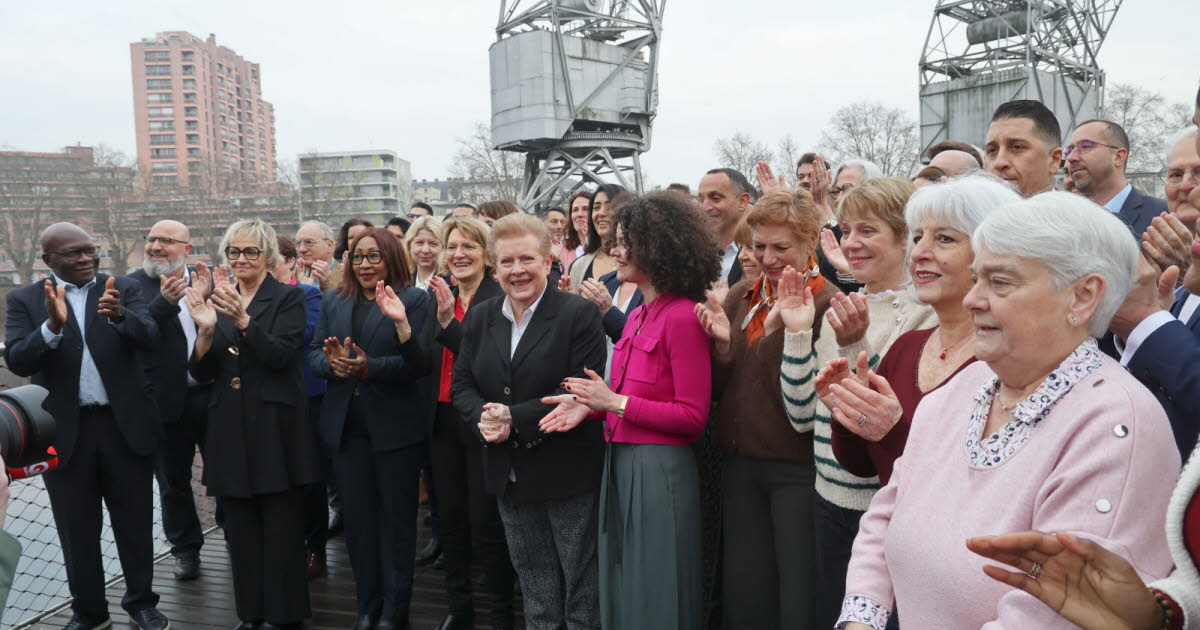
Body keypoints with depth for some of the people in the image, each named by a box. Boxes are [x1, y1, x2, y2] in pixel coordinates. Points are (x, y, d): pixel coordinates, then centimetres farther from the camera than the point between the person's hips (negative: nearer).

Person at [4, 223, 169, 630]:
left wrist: (118, 314, -35)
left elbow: (148, 338, -14)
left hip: (126, 424, 0)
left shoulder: (124, 289, 0)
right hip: (65, 431, 0)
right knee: (77, 529, 12)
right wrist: (52, 324, -30)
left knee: (135, 521, 12)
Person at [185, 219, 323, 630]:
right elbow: (201, 373, 5)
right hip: (231, 430, 4)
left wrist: (243, 319, -29)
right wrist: (205, 329, -14)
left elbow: (282, 354, -16)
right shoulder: (218, 300, 10)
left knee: (282, 529, 2)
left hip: (275, 427, -4)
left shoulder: (287, 298, -2)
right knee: (240, 530, 11)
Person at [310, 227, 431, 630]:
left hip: (396, 426, -4)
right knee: (357, 517, 12)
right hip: (346, 425, 5)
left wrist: (368, 367, -26)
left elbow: (421, 363, -14)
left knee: (396, 518, 7)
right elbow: (314, 354, 7)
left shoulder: (414, 300, -5)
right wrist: (331, 363, -16)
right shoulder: (333, 301, 12)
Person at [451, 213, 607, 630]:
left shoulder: (579, 314, -11)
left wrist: (515, 419, -22)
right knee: (535, 587, 19)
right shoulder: (479, 318, 7)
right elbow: (462, 385, 7)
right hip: (510, 476, 5)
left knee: (581, 585, 9)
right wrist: (483, 418, -14)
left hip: (567, 472, -5)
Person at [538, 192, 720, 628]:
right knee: (621, 590, 20)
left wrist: (616, 402, -18)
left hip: (660, 469, -9)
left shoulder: (683, 317, -16)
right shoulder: (638, 316, 11)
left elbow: (692, 417, -17)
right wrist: (591, 405, -1)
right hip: (620, 462, 9)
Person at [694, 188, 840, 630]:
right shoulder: (742, 296, 6)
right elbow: (717, 387, 7)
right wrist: (720, 342, -11)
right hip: (740, 464, 6)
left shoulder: (827, 305, -12)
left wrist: (778, 329, -26)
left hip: (797, 470, -6)